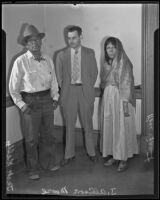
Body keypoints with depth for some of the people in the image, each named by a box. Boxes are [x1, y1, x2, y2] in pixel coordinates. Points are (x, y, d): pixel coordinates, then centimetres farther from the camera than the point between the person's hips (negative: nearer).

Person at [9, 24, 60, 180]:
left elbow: (53, 80, 13)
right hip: (30, 102, -4)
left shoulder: (48, 60, 4)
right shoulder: (20, 62, -10)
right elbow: (13, 87, -6)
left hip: (47, 100, 5)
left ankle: (48, 162, 36)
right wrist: (21, 104, -10)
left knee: (48, 134, 17)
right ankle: (33, 169, 22)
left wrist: (55, 97, 6)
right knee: (32, 138, 5)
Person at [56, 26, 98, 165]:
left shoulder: (90, 53, 4)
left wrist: (88, 88, 4)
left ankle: (91, 152, 23)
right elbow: (59, 75, 8)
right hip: (69, 92, 0)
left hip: (85, 92, 0)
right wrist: (65, 89, 3)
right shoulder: (62, 55, 3)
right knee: (69, 125, 6)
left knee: (88, 124, 8)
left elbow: (94, 72, 8)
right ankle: (69, 155, 18)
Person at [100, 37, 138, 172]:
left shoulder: (124, 63, -9)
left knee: (122, 127, -1)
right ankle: (113, 155, 23)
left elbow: (127, 84, -14)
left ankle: (123, 159, 9)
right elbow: (104, 82, 13)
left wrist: (125, 103, -20)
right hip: (108, 98, 7)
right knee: (109, 127, 10)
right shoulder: (107, 63, 11)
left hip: (121, 98, -7)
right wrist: (106, 95, 5)